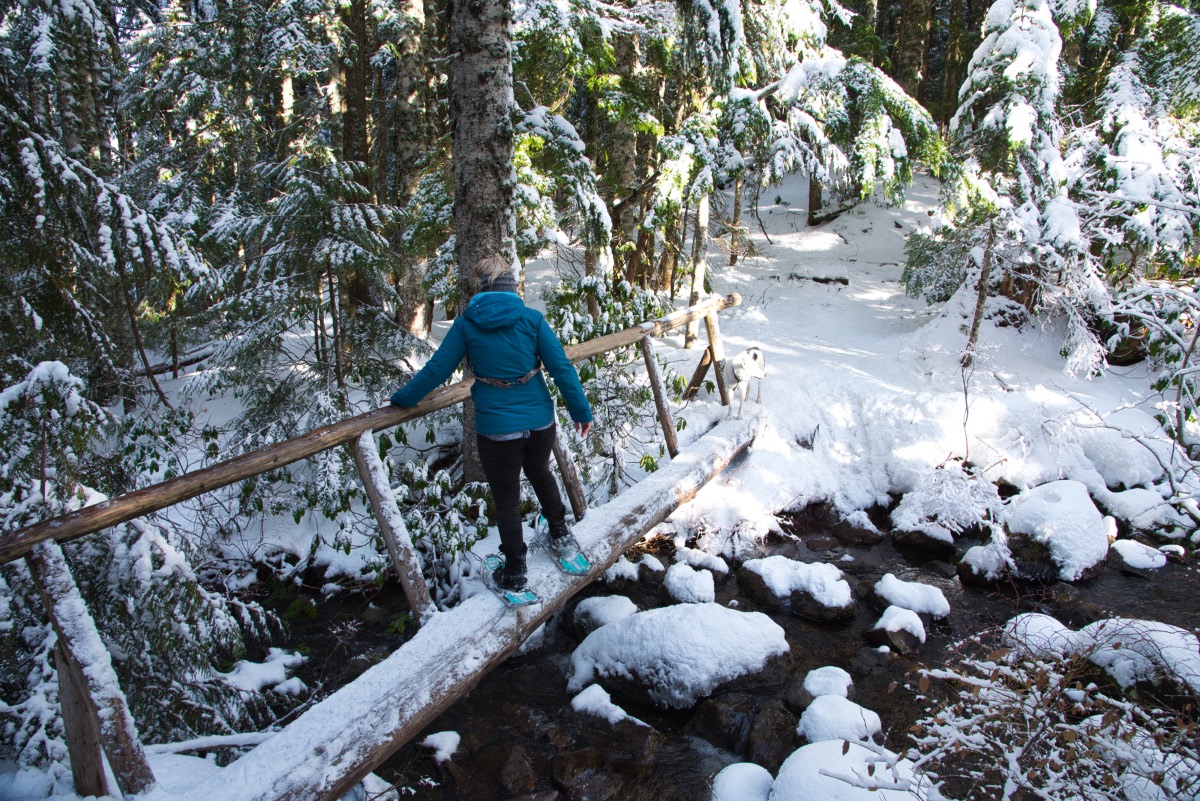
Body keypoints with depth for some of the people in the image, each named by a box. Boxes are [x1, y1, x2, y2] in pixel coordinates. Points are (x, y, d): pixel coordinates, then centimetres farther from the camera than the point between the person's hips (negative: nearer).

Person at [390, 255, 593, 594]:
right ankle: (561, 535, 46)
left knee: (506, 499, 14)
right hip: (540, 422, 2)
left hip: (496, 427, -2)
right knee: (540, 474, 31)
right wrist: (581, 411, 1)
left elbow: (436, 369, -2)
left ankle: (515, 575, 24)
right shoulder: (532, 318, -6)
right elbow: (561, 368, -8)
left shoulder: (466, 323, -6)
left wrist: (403, 398, 13)